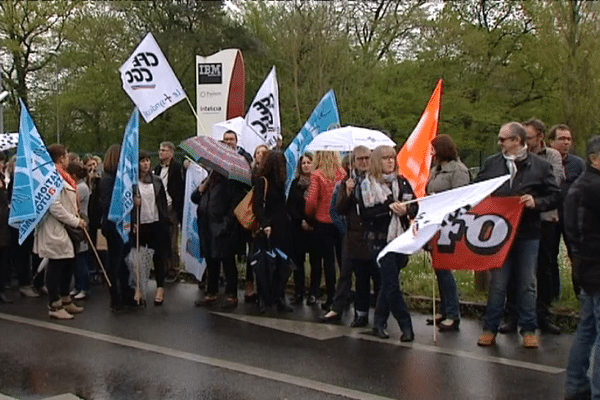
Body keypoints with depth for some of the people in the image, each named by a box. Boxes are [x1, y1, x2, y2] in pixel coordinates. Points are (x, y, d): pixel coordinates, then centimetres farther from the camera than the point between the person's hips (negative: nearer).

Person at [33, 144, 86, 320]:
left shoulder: (60, 177, 17)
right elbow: (55, 207, -23)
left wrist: (76, 220, 11)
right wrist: (75, 221, -17)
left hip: (63, 228, 10)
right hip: (54, 230, -10)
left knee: (69, 264, 15)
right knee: (56, 266, -3)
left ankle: (65, 300, 27)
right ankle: (54, 306, 6)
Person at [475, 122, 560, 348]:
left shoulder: (540, 166, 0)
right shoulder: (491, 164, 7)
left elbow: (555, 196, 2)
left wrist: (537, 202, -15)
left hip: (528, 234, -1)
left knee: (527, 283, 8)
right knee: (497, 283, 6)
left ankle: (528, 330, 20)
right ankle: (490, 328, 16)